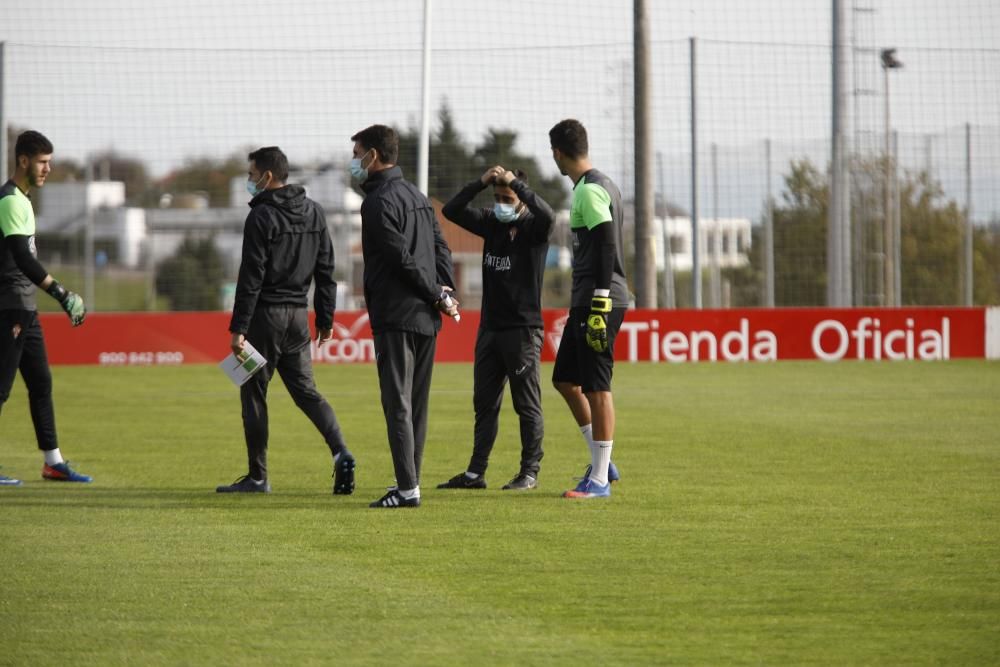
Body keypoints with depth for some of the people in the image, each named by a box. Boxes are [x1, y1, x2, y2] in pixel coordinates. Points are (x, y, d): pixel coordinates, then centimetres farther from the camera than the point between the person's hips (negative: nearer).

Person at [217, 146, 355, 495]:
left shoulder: (261, 217, -12)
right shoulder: (314, 212, 9)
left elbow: (251, 277, -16)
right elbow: (326, 269, 11)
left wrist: (238, 328, -14)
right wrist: (326, 317, 16)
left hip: (266, 313, -7)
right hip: (299, 315, 7)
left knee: (253, 393, 3)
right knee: (306, 390, 12)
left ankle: (257, 477, 5)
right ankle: (341, 452, -8)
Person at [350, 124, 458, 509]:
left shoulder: (379, 202, -11)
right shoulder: (417, 196, 17)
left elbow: (403, 258, -16)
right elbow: (441, 247, 14)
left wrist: (437, 294, -8)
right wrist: (445, 292, 4)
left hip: (396, 317, -9)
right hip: (426, 318, 9)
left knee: (397, 404, -8)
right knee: (416, 405, 12)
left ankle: (407, 489, -11)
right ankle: (410, 484, 14)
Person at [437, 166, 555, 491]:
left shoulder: (533, 227, -6)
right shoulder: (491, 223, 10)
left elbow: (548, 216, -29)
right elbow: (451, 210, 5)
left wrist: (515, 183, -23)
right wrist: (481, 183, -7)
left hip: (523, 329, -6)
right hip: (490, 327, 6)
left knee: (527, 404, -1)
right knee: (484, 403, 9)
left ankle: (530, 472, 4)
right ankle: (475, 473, 12)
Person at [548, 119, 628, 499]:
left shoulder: (590, 190, -13)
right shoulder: (602, 185, 18)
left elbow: (606, 248, -20)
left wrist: (599, 306, -23)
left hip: (598, 299, -10)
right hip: (587, 300, 10)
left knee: (596, 387, -7)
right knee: (565, 380, 15)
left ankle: (600, 479, -4)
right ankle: (601, 463, 18)